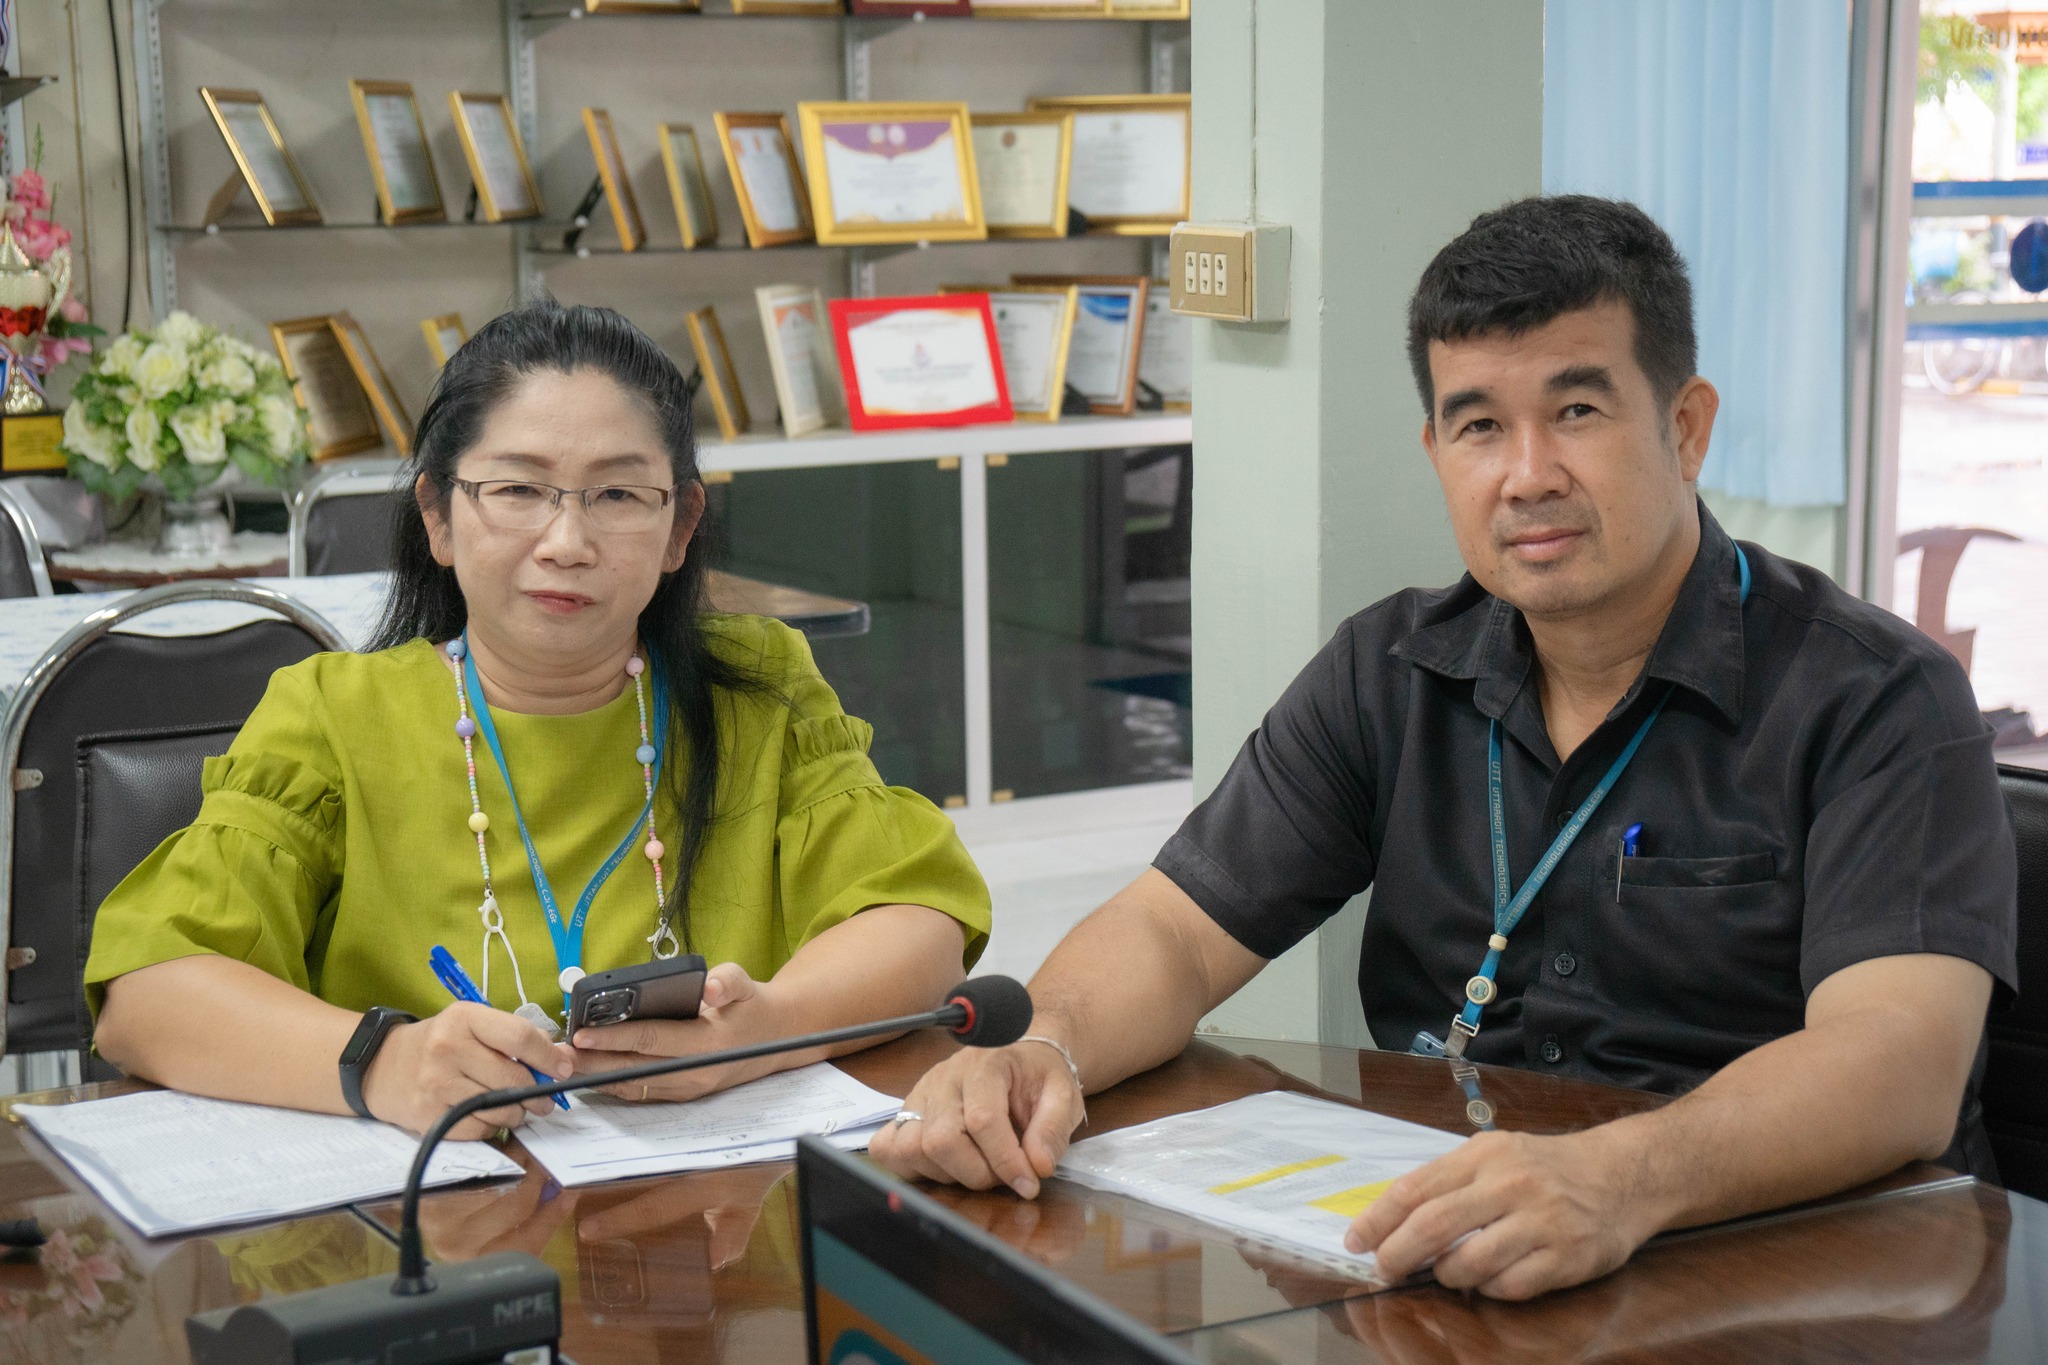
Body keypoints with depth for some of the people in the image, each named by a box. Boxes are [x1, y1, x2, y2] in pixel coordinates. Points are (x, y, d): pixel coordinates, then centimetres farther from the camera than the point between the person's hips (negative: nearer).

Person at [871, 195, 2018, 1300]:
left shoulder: (1879, 703, -9)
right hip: (1432, 1268, 4)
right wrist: (1039, 1053, -19)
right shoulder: (1392, 674, 8)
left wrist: (1624, 1180, -44)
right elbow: (1181, 931, 5)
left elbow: (1897, 1065, -24)